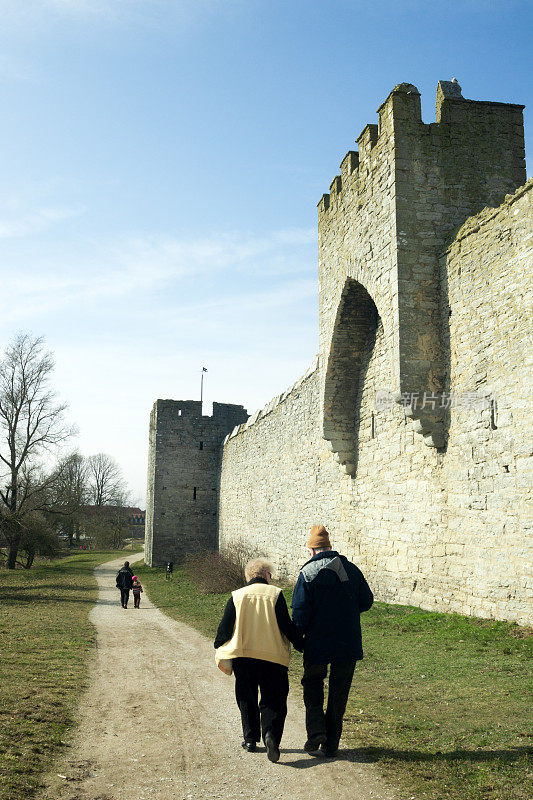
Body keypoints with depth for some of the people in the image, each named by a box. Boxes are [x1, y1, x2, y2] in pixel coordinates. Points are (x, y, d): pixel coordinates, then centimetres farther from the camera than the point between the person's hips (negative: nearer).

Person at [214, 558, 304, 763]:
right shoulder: (275, 594, -2)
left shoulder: (236, 596, 4)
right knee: (273, 700, 4)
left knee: (246, 700, 16)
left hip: (242, 656, 2)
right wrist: (301, 645, 7)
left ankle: (250, 739, 20)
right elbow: (286, 625, -5)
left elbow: (225, 627, 5)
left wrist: (219, 648, 19)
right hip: (272, 656, -2)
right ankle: (271, 733, -18)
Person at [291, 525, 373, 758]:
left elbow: (300, 611, -12)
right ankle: (331, 744, 15)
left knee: (312, 683, 16)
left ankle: (315, 731, 0)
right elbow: (366, 601, 8)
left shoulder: (308, 572, -9)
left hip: (318, 643, -3)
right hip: (349, 643, 3)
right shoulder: (351, 569, 3)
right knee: (339, 691, 12)